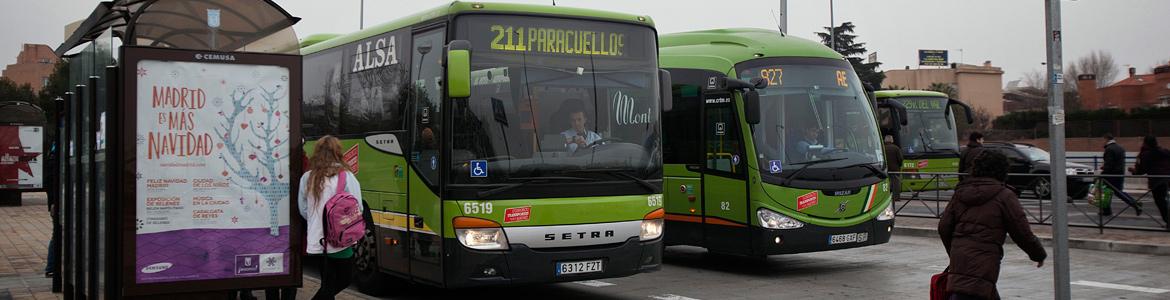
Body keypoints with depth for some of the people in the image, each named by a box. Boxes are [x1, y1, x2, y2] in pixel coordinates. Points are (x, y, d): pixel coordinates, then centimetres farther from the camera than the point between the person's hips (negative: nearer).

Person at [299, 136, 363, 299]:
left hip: (316, 241, 5)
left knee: (328, 285, 17)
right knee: (342, 280, 11)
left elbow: (303, 210, 9)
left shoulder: (307, 178, 3)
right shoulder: (346, 177, -10)